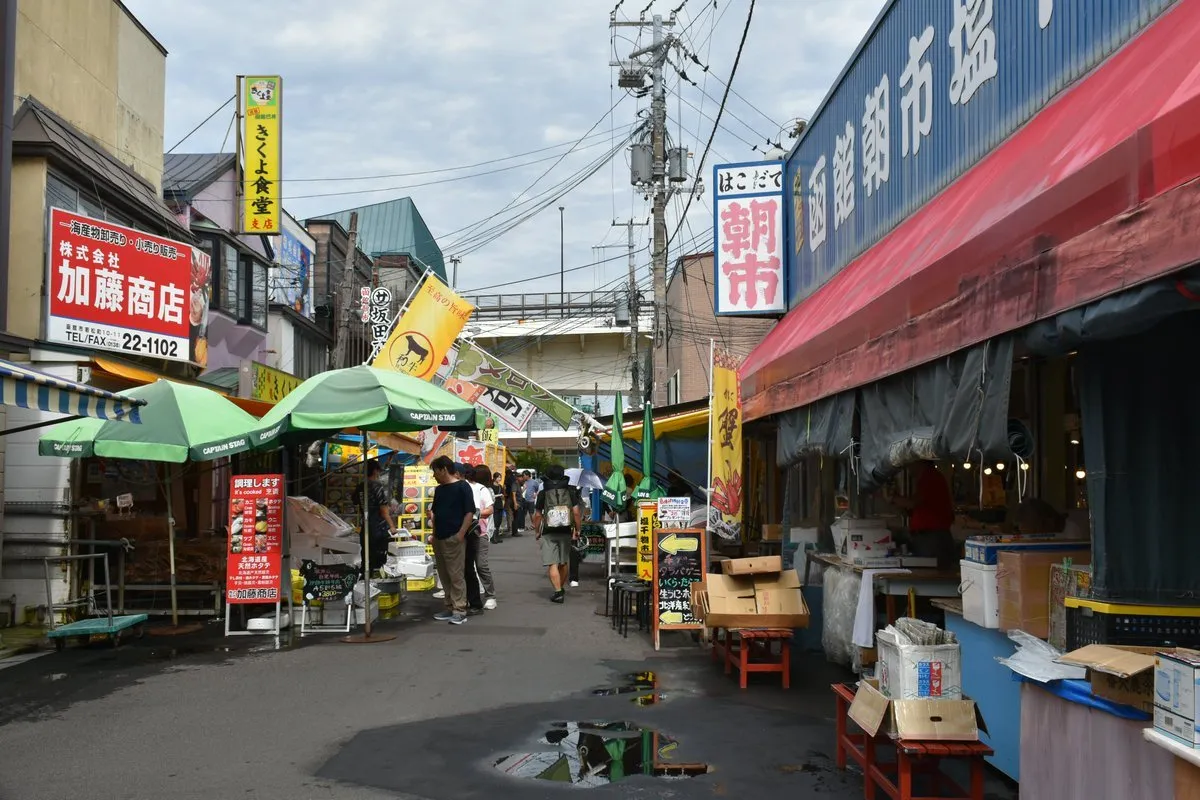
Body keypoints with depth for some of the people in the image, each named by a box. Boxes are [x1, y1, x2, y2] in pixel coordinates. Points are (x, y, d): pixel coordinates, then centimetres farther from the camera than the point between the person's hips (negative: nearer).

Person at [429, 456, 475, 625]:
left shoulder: (462, 487, -7)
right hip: (439, 539, 8)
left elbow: (470, 512, -12)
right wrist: (434, 534, 16)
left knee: (456, 576, -6)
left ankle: (460, 611, -3)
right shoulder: (439, 489, 15)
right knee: (444, 576, 10)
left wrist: (461, 533, -18)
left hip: (454, 539, -8)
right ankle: (450, 608, 17)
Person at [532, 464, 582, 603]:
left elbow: (538, 515, -2)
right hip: (566, 531, 3)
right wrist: (577, 530, 4)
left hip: (548, 533, -3)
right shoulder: (570, 491, -1)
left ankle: (558, 592, -13)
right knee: (563, 563, 17)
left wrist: (537, 532, 10)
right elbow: (576, 512, -5)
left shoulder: (543, 494, -4)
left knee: (552, 564, -4)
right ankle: (561, 589, 31)